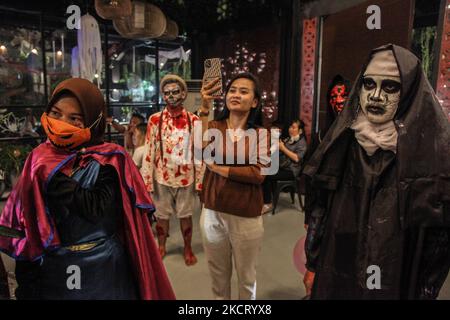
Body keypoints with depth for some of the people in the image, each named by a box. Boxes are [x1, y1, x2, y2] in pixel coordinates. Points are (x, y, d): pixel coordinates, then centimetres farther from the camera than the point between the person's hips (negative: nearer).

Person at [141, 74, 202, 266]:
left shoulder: (194, 120, -3)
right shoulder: (155, 120, -4)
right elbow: (149, 152, -4)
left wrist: (200, 178, -3)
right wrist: (147, 179, -7)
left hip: (186, 177, 0)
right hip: (162, 177, 0)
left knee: (186, 215, 13)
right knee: (161, 214, 15)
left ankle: (188, 249, 32)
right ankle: (161, 247, 35)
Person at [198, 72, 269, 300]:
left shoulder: (261, 134, -3)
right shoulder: (214, 127, -1)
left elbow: (259, 173, -17)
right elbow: (200, 151, -22)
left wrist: (217, 168, -13)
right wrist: (204, 109, -29)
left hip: (246, 217, -1)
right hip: (212, 213, 1)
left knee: (246, 277, 19)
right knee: (218, 275, 20)